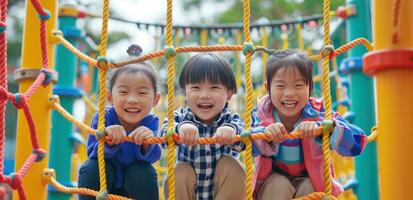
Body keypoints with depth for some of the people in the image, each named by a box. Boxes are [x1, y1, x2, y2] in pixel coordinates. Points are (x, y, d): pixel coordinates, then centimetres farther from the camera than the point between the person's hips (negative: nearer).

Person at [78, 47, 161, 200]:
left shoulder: (151, 122, -20)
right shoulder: (102, 118, -24)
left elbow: (152, 157, -29)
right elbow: (93, 153, -28)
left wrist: (147, 144, -53)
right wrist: (108, 143, -51)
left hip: (134, 182, 1)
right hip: (102, 182, -1)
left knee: (145, 173, -29)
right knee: (93, 167, -30)